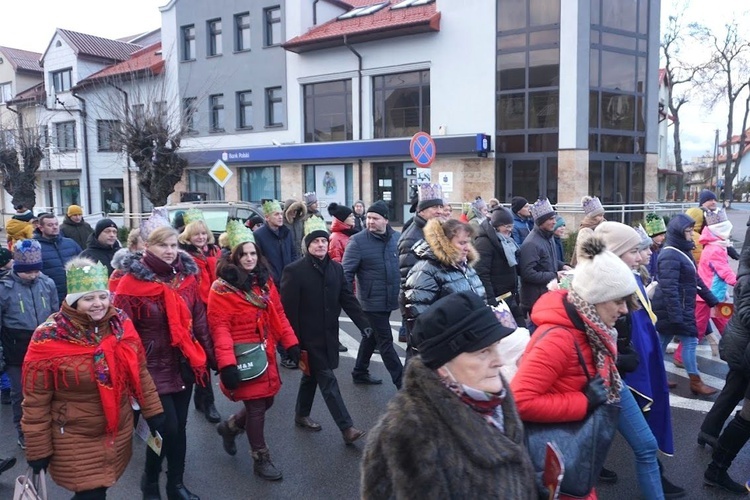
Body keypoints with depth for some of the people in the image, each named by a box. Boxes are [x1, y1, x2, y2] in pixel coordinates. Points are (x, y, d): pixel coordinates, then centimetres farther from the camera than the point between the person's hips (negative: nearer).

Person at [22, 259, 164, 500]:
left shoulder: (121, 324, -5)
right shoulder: (49, 339, -17)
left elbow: (140, 374, 6)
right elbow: (36, 401, -11)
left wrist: (153, 411, 7)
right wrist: (38, 449, -7)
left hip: (119, 434, 5)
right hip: (75, 442, -4)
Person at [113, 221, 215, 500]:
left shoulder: (186, 275, 3)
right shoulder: (131, 283, -13)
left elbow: (199, 320, 9)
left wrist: (210, 355, 10)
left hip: (184, 365, 5)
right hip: (154, 368, -5)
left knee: (179, 426, 14)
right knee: (168, 428, -3)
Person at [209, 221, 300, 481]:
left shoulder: (265, 281, 7)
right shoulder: (221, 288, -13)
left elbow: (278, 314, 11)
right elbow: (219, 328, -17)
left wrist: (291, 342, 5)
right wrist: (227, 364, -23)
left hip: (266, 354, 7)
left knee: (266, 401, 14)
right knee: (256, 406, 1)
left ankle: (229, 426, 41)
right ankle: (261, 459, 20)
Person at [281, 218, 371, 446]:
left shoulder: (336, 268, 3)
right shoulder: (294, 271, -14)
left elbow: (348, 299, 2)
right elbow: (288, 308, -14)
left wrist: (364, 325, -7)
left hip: (328, 335, 6)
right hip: (308, 337, -6)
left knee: (312, 375, 21)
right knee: (328, 380, -5)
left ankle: (302, 416, 39)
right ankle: (347, 428, -2)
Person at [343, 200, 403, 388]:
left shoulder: (397, 237, 1)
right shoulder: (358, 241, -12)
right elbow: (346, 272, -13)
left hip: (390, 300, 6)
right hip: (372, 301, -6)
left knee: (372, 336, 20)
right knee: (386, 341, 0)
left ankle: (360, 373, 37)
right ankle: (402, 381, 9)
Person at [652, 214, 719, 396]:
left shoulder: (683, 251, 12)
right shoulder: (670, 256, -19)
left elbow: (695, 279, 19)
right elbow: (669, 288, -25)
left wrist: (712, 300, 20)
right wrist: (676, 315, -28)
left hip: (682, 307, 9)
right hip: (674, 308, -9)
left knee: (662, 341, 13)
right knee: (690, 341, -2)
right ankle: (695, 383, 8)